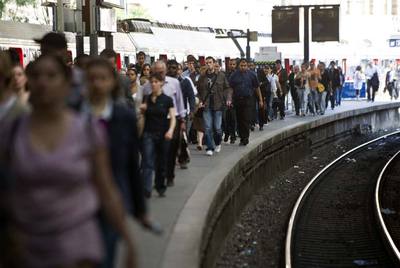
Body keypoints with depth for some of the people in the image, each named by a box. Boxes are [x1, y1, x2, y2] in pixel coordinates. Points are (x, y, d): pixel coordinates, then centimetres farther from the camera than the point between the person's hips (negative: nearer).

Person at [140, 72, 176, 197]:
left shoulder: (167, 100, -1)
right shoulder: (146, 99, 5)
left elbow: (173, 117, -5)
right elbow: (143, 116, 13)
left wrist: (170, 130, -22)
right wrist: (142, 109, -8)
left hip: (163, 135, -1)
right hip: (148, 134, 1)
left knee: (161, 163, 9)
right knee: (147, 162, -10)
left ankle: (160, 187, 25)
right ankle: (146, 189, -14)